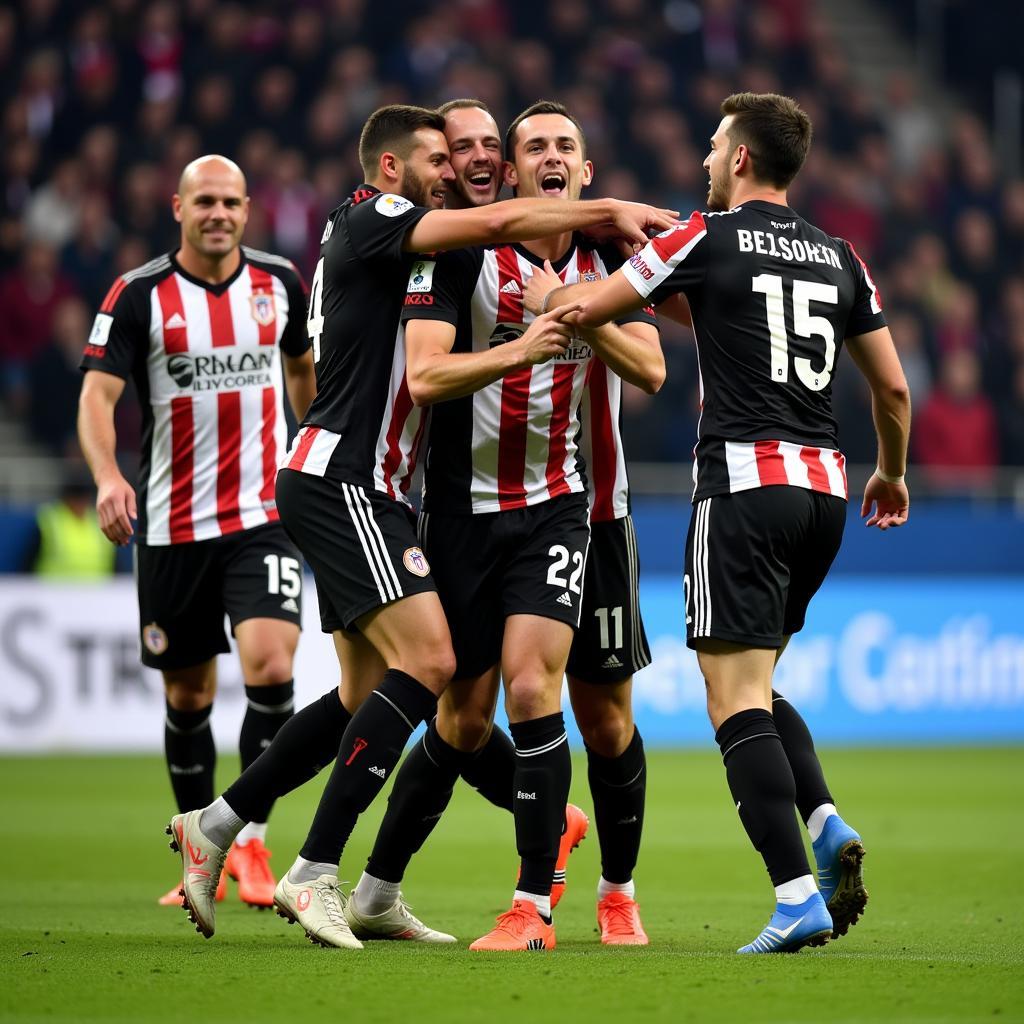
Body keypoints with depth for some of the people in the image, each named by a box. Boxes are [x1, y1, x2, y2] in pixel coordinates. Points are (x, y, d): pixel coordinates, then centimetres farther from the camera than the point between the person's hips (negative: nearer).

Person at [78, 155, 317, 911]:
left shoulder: (280, 284, 4)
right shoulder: (139, 296, -5)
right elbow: (98, 393, -12)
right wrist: (107, 474, -30)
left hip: (264, 515, 1)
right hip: (172, 527, 0)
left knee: (271, 668, -19)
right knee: (187, 698, 8)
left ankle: (252, 842, -8)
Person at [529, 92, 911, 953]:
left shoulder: (709, 237, -2)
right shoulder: (837, 257, 13)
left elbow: (581, 308, 4)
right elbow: (893, 386, 17)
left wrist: (542, 294, 26)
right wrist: (893, 473, 34)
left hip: (744, 479, -6)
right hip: (823, 488, 6)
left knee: (736, 697, -6)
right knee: (756, 684, 21)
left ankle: (797, 897, -17)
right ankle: (828, 824, -2)